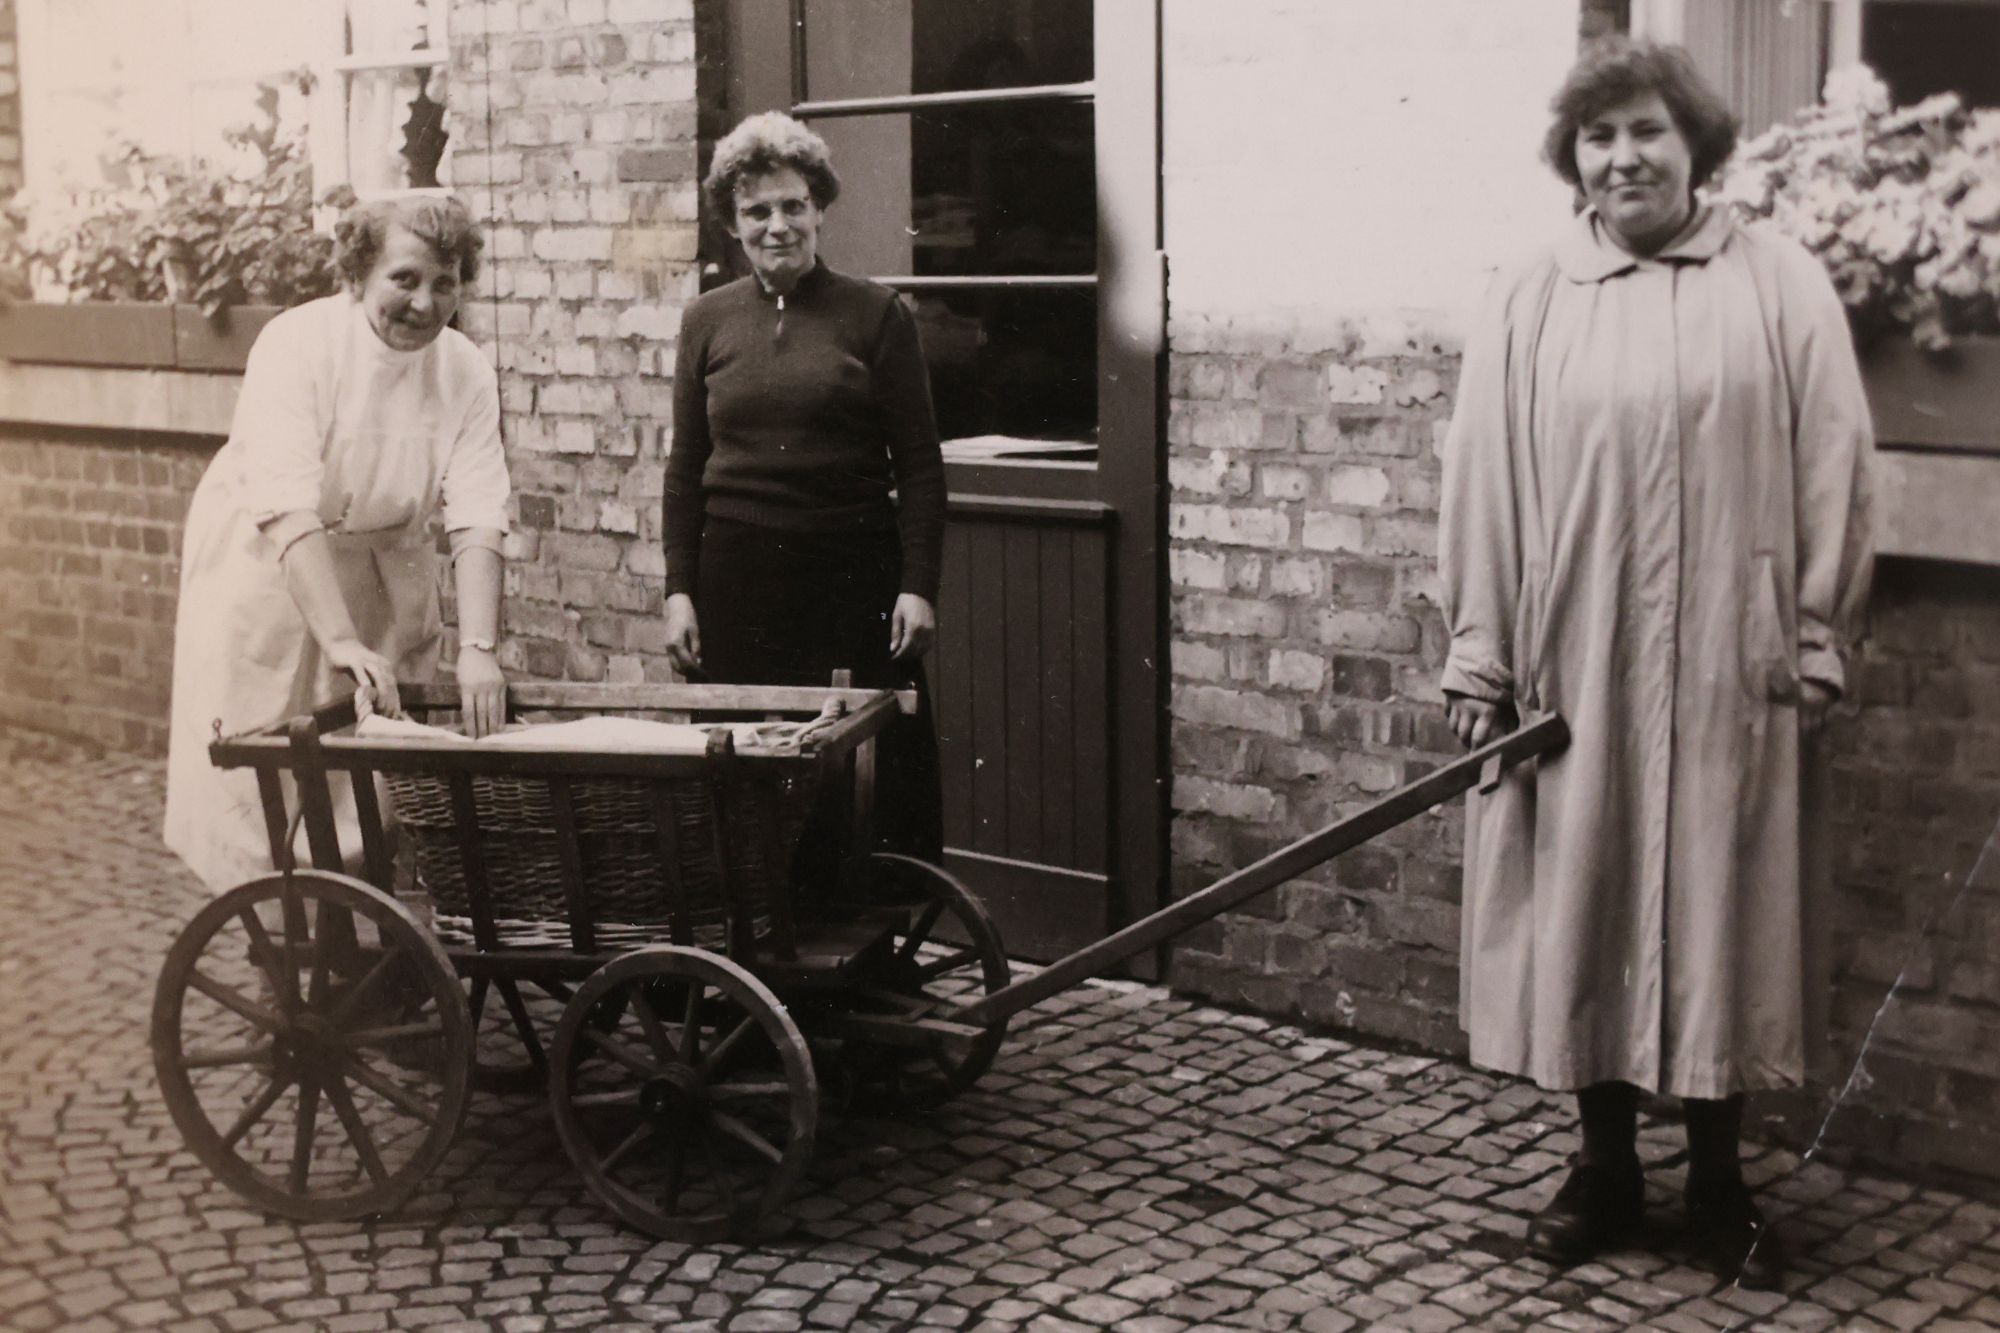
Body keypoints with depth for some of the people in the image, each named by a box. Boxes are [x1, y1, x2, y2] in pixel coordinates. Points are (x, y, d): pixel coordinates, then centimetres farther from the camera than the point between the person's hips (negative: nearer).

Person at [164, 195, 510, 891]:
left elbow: (476, 518, -17)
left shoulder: (465, 373, -10)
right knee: (261, 776, -3)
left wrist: (477, 647, -30)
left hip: (385, 568, 4)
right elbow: (288, 510, -31)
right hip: (267, 564, -3)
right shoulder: (296, 345, -22)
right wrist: (342, 641, -40)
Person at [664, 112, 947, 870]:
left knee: (879, 774, -1)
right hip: (737, 574, 2)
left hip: (854, 574, -2)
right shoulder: (708, 320, 9)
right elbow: (685, 467, 11)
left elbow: (919, 464, 1)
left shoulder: (875, 315, 1)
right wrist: (679, 591, 4)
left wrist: (918, 586, -6)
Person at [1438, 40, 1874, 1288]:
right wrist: (1478, 654, -1)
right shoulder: (1529, 301, 4)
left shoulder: (1780, 284, 2)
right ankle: (1606, 1162, 23)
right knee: (1583, 906, 8)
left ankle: (1719, 1174, 21)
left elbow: (1831, 471, 1)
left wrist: (1819, 637, -3)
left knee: (1722, 906, 6)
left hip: (1726, 671, -1)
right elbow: (1485, 483, 2)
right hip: (1572, 668, 1)